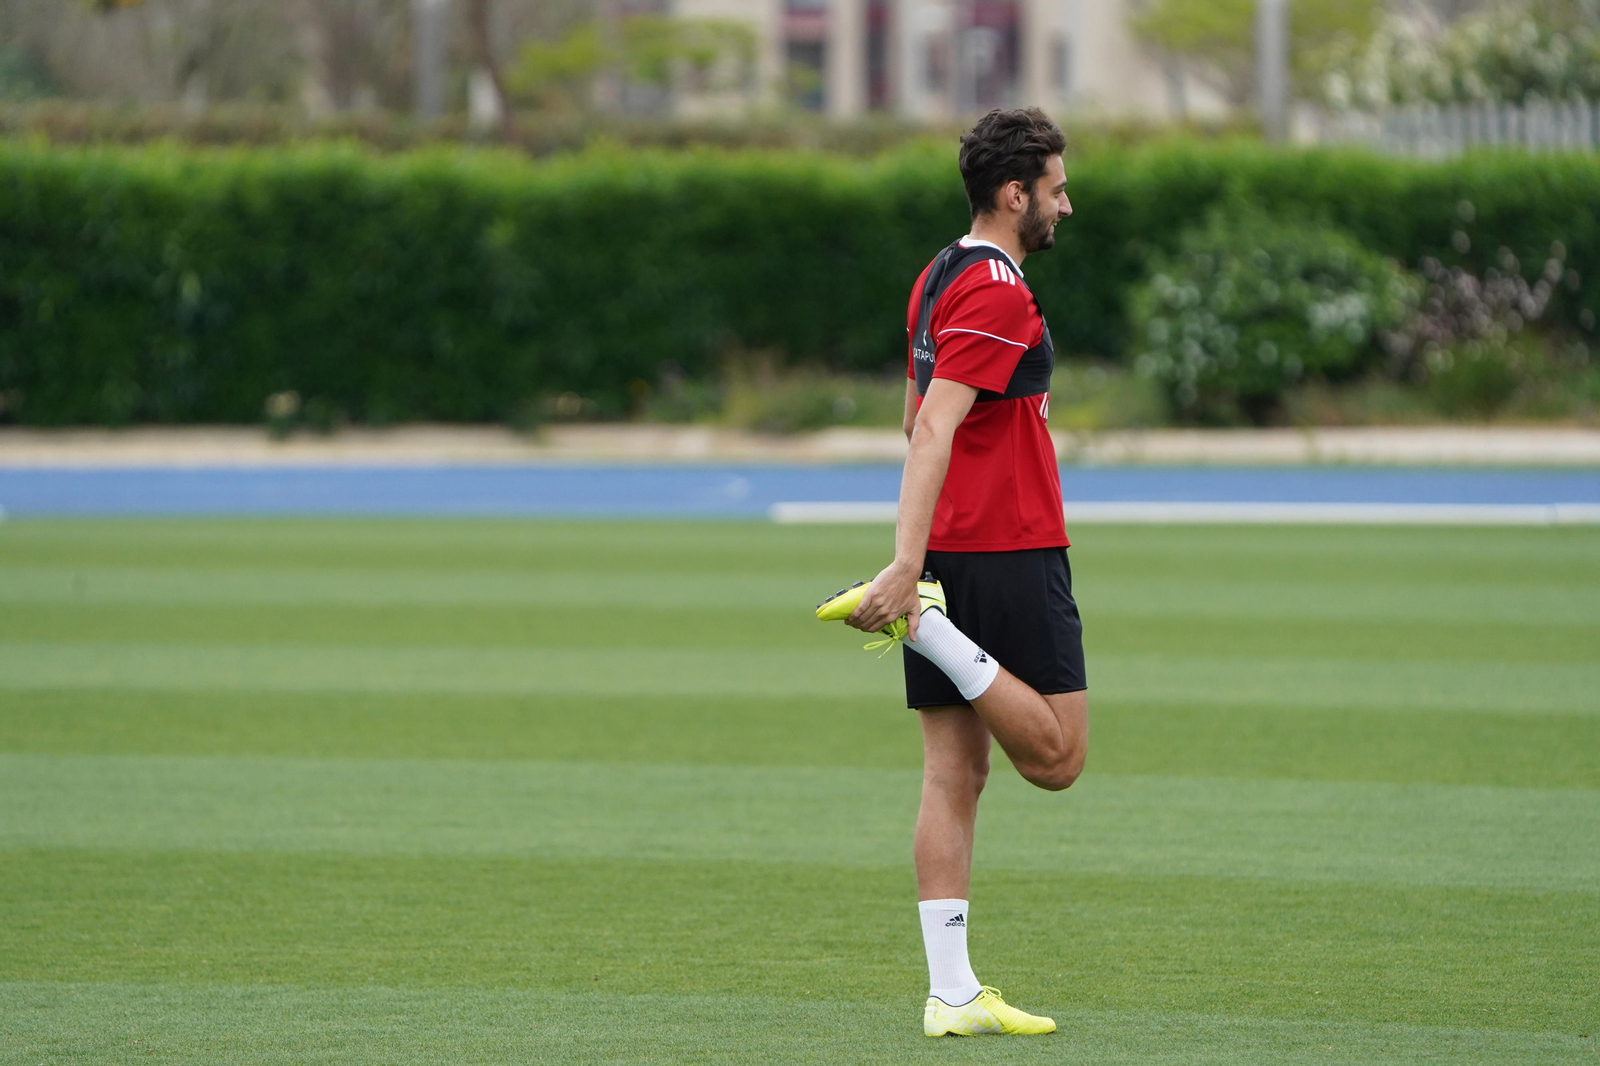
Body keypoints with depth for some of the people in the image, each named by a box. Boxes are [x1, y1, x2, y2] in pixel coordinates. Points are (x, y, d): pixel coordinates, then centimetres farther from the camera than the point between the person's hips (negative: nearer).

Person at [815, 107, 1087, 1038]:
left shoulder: (938, 280, 15)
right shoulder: (998, 293, -13)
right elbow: (934, 428, -23)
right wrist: (910, 563, -29)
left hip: (948, 551, 9)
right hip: (1011, 553, -9)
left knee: (954, 774, 5)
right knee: (1058, 754, -2)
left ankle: (952, 994, 3)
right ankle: (923, 621, -13)